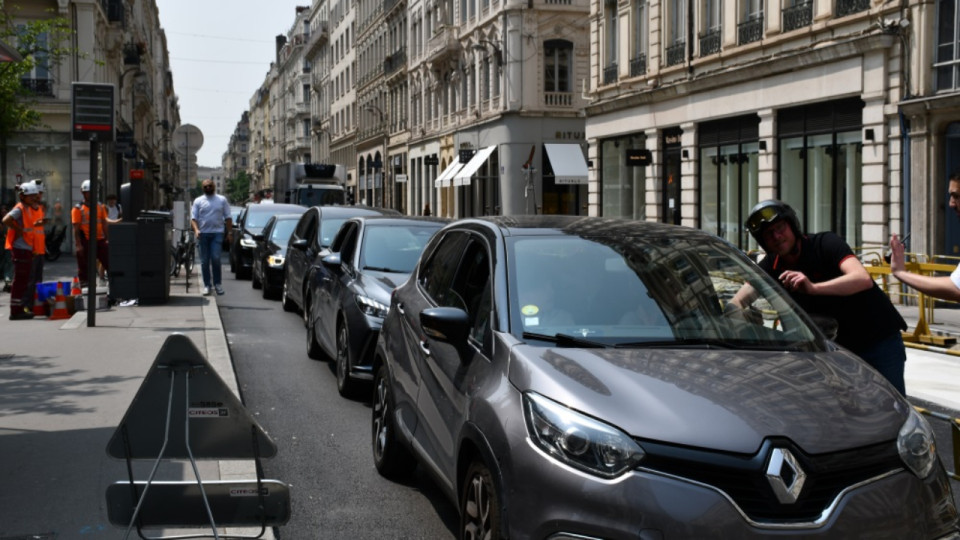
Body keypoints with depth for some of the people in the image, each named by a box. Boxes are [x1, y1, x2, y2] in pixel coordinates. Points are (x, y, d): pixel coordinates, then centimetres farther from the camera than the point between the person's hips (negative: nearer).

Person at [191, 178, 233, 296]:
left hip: (217, 233, -1)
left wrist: (230, 232, 3)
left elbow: (228, 218, 11)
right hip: (203, 233, 1)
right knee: (204, 261, 3)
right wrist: (196, 230, -14)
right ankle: (206, 285, 9)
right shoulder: (198, 201, 9)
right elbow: (193, 218, 3)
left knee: (215, 258, -13)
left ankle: (217, 283, 0)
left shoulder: (222, 200, 10)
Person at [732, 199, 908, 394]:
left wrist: (813, 287, -46)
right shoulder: (771, 267, 1)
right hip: (840, 346, 5)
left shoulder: (825, 243, -16)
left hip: (880, 339, -5)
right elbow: (738, 301, -6)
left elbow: (863, 279, -32)